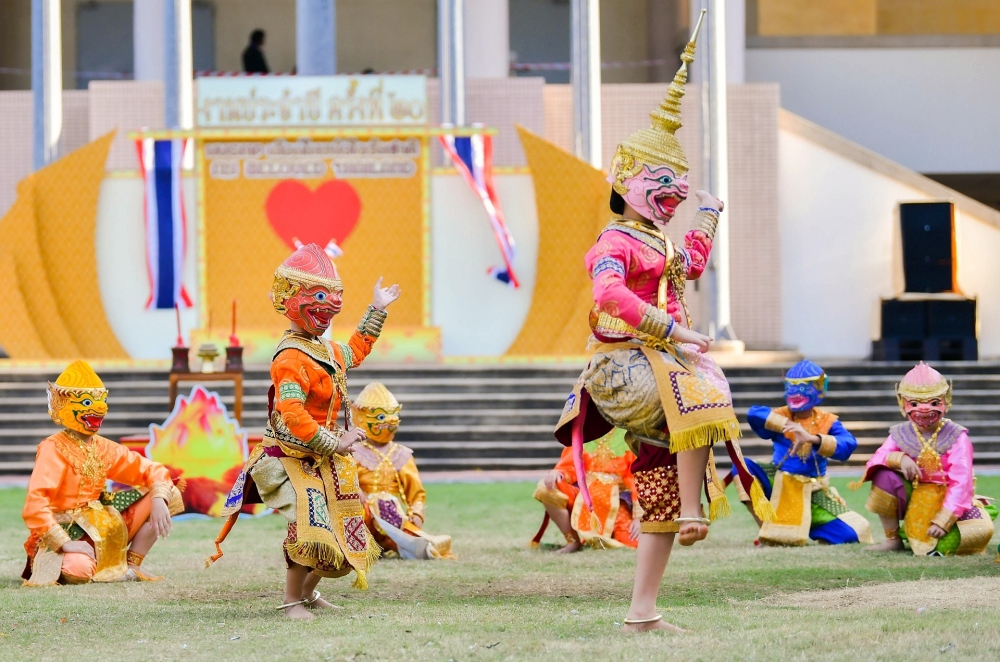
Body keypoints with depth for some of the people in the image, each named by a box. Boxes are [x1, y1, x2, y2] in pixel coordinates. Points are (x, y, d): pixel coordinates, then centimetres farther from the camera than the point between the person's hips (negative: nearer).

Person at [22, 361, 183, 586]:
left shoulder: (103, 448, 5)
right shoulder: (53, 449, -16)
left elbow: (153, 471, 7)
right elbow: (34, 505, -29)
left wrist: (159, 500, -15)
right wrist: (65, 543, -34)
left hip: (105, 526, 7)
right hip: (66, 531, -7)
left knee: (169, 494, 0)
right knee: (80, 569, -42)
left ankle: (130, 566, 4)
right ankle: (51, 562, -4)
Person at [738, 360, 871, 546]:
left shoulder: (827, 422, -4)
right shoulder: (780, 417, -3)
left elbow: (847, 445, -25)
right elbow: (754, 414, -24)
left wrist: (812, 438, -38)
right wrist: (787, 425, -32)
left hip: (811, 495, 0)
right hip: (778, 488, 0)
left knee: (853, 533, -18)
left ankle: (803, 526, 9)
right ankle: (767, 529, -18)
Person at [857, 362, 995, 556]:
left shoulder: (956, 437, -11)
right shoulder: (900, 435, 0)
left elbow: (961, 482, -18)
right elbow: (876, 461, -10)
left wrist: (942, 521, -27)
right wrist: (899, 459, -32)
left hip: (948, 503, -3)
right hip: (913, 502, 3)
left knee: (982, 529, -31)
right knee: (885, 477, -23)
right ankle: (893, 540, -6)